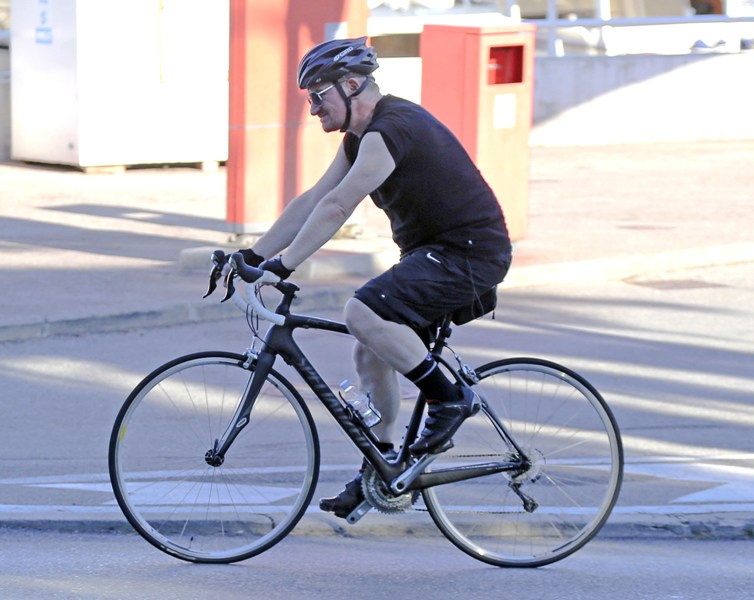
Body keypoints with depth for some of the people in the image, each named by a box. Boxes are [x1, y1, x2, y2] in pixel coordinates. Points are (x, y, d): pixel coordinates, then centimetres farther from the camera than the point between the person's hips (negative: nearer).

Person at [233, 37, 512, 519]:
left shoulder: (392, 129, -20)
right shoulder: (361, 137, 12)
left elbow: (336, 207, -27)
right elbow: (312, 201, 14)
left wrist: (284, 266, -29)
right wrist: (253, 255, 8)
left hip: (471, 252, -11)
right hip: (434, 252, 11)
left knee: (364, 315, -25)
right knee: (372, 353, 10)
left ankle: (450, 398, -11)